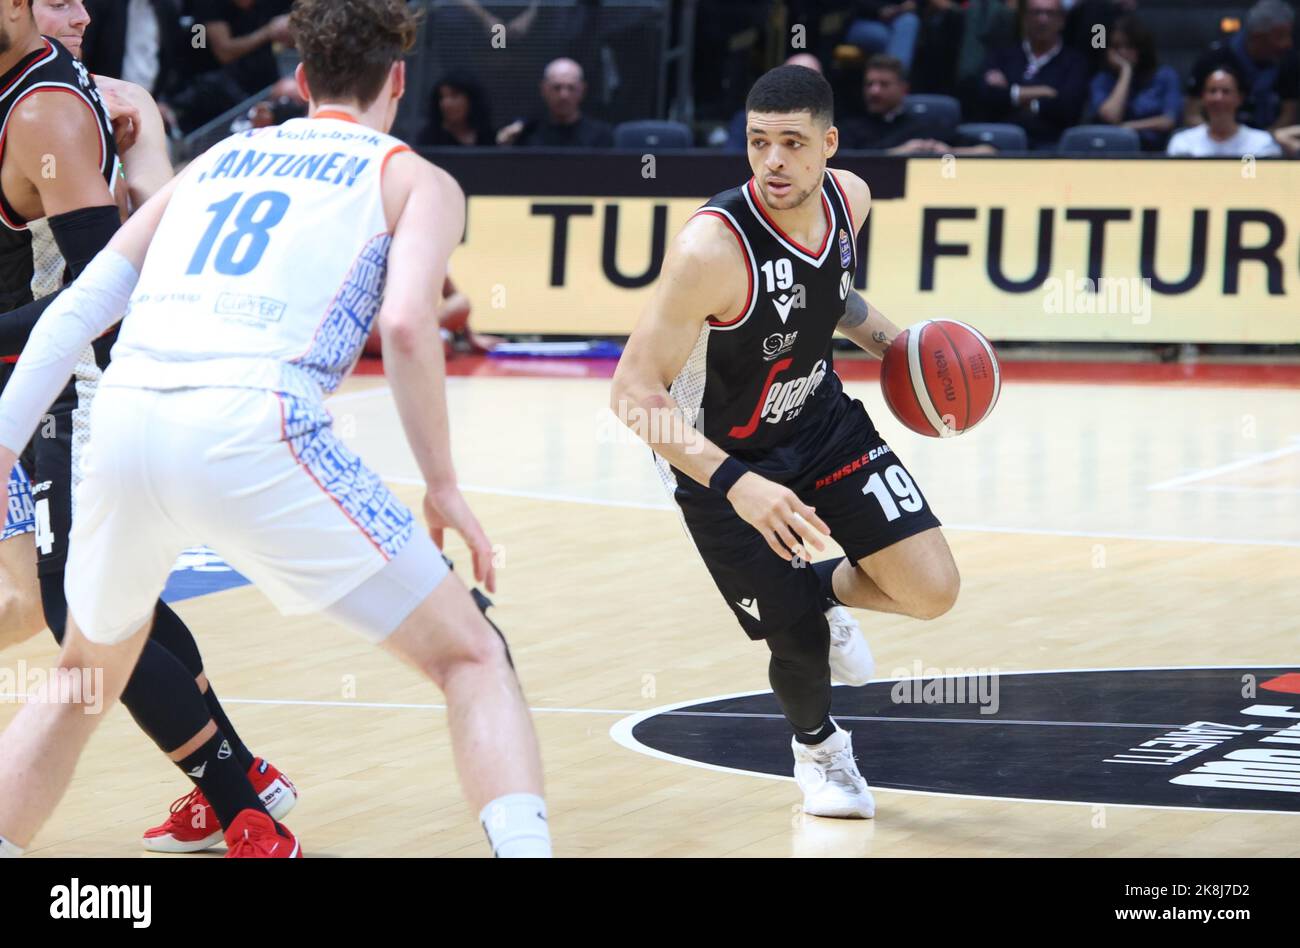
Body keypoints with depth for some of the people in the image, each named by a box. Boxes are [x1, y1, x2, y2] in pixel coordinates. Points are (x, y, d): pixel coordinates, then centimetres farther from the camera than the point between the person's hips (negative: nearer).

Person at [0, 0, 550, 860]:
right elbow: (406, 324, -3)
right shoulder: (415, 180, 17)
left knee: (86, 683, 30)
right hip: (251, 427, -5)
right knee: (472, 658, 6)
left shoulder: (215, 160, 30)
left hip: (125, 420, 5)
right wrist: (443, 488, 5)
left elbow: (79, 306, 20)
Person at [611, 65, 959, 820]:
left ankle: (825, 590, 28)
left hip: (820, 415, 5)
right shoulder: (712, 248, -36)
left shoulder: (849, 199, -14)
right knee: (800, 641, -4)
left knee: (932, 591, -7)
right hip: (724, 459, -5)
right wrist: (736, 485, -45)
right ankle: (818, 748, 33)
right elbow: (635, 392, -35)